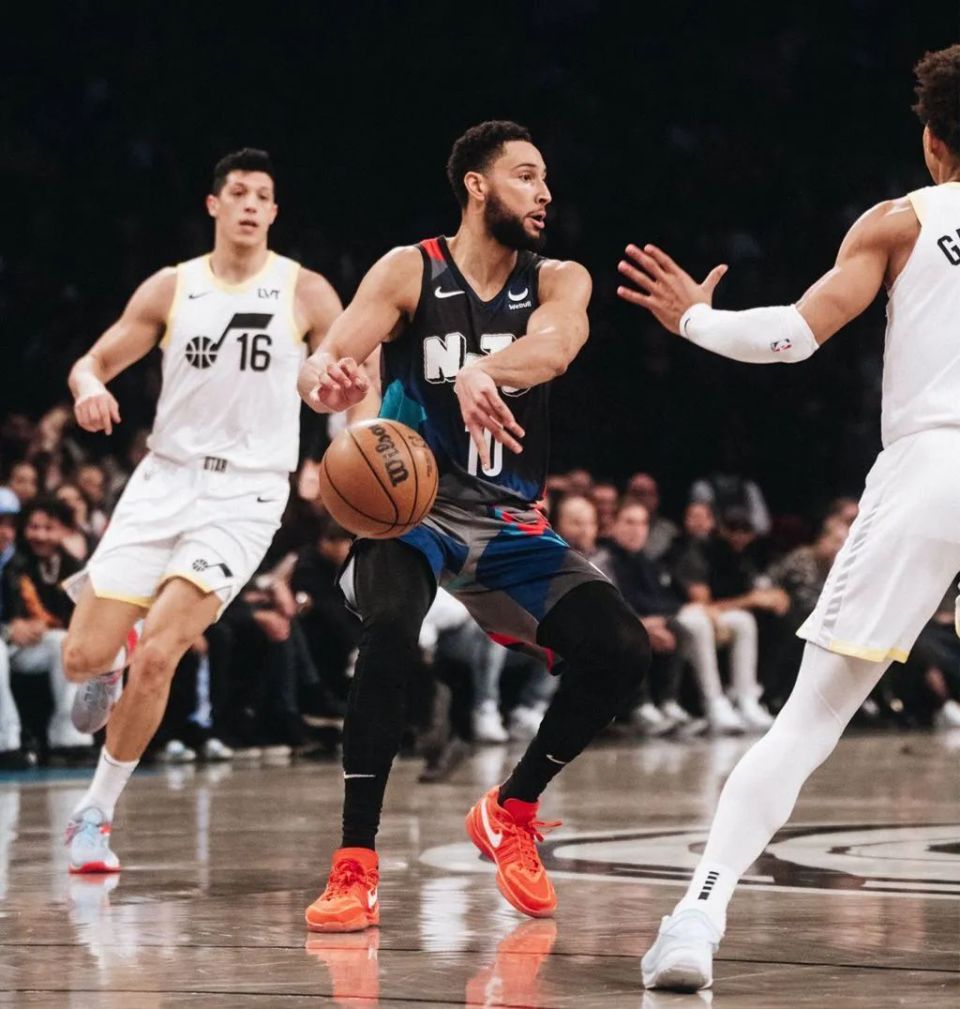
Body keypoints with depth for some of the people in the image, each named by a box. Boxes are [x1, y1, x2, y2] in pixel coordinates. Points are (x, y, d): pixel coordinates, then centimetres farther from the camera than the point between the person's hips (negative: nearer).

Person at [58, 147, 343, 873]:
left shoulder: (306, 293, -1)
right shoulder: (171, 289, 5)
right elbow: (94, 361, 8)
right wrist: (90, 388, -17)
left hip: (245, 495, -2)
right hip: (164, 480, 2)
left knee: (156, 657, -18)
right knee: (83, 657, -6)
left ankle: (96, 813, 0)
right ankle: (110, 669, 35)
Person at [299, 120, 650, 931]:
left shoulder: (558, 282, 2)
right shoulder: (410, 273, -4)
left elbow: (555, 347, -22)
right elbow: (323, 363, -13)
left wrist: (482, 370, -45)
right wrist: (326, 380, -39)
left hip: (510, 521, 4)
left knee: (622, 652, -10)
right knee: (392, 629, -34)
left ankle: (511, 813, 14)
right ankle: (355, 866, -28)